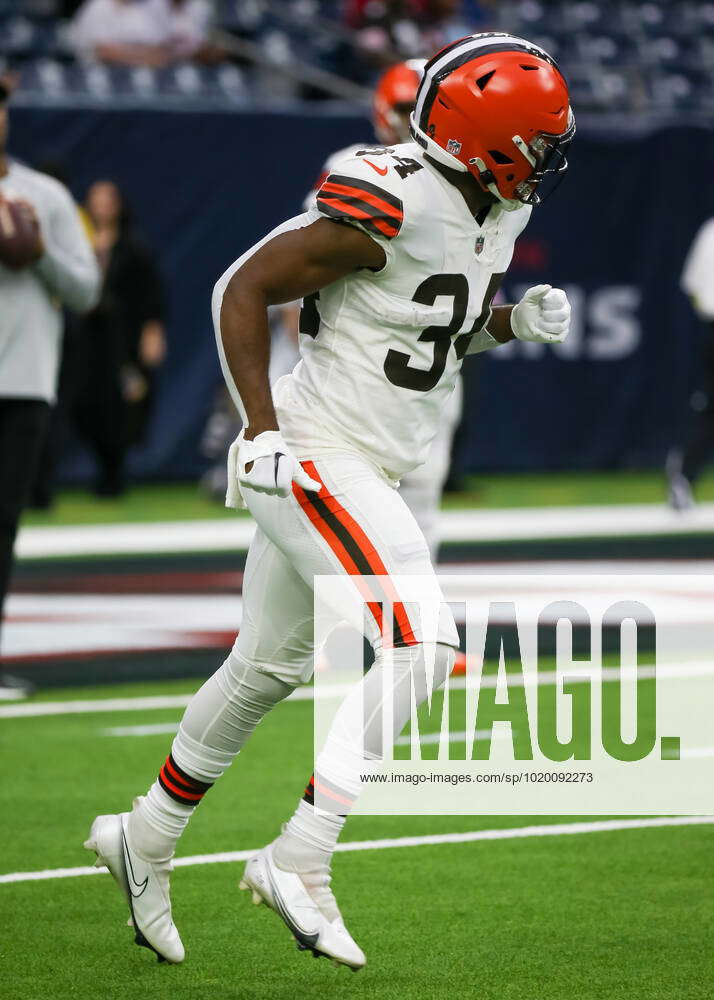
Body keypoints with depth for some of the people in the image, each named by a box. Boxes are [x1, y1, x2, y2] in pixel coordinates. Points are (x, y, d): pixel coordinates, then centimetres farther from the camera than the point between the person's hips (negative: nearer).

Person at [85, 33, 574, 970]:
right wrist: (263, 429, -20)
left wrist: (517, 321, 1)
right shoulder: (392, 207, -23)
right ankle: (299, 862, -12)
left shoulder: (496, 211, 5)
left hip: (364, 471, 10)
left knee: (267, 666, 19)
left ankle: (145, 839, 36)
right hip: (315, 462, -10)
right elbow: (243, 288, -17)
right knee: (421, 647, -18)